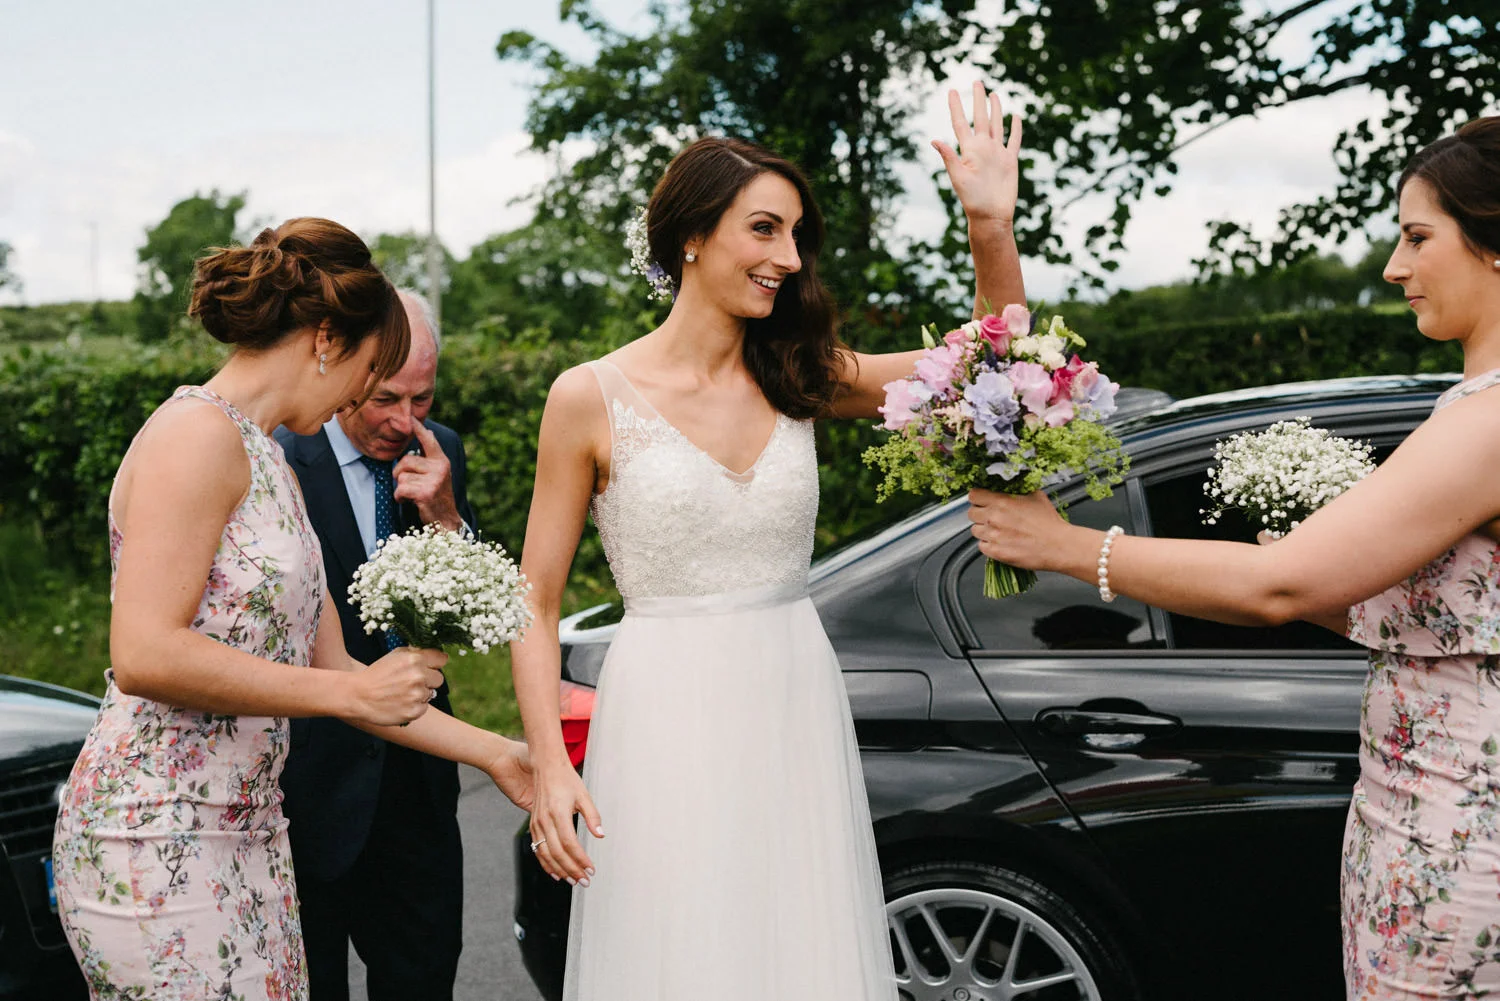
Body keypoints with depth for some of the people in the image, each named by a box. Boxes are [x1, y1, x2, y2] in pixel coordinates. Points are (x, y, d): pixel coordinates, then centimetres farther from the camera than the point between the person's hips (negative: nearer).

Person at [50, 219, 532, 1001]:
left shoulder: (270, 463, 16)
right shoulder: (198, 432, -12)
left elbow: (331, 671, 17)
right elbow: (142, 656, -22)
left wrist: (495, 754, 18)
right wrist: (352, 692, -16)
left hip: (243, 837, 9)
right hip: (160, 842, -9)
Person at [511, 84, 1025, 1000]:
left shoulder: (798, 378, 6)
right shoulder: (593, 399, -4)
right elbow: (534, 603, -1)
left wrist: (992, 228, -6)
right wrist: (551, 765, -11)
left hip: (798, 710, 4)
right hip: (668, 724, -4)